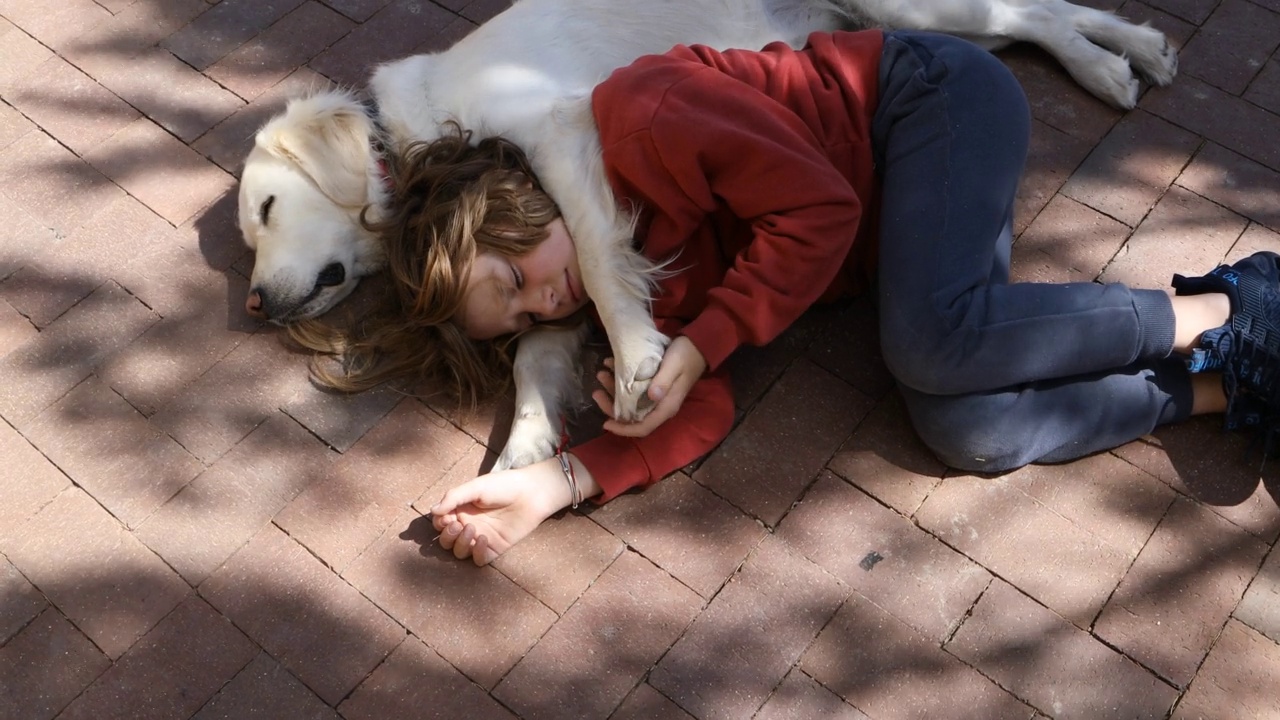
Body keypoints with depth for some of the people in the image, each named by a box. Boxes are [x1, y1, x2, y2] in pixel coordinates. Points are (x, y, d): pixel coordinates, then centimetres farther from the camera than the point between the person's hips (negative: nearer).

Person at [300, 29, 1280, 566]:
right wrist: (557, 484, -22)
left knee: (932, 342, -32)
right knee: (965, 430, -19)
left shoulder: (633, 117, -23)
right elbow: (705, 414, -12)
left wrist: (695, 347, -23)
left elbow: (818, 210, -24)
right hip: (896, 219, 6)